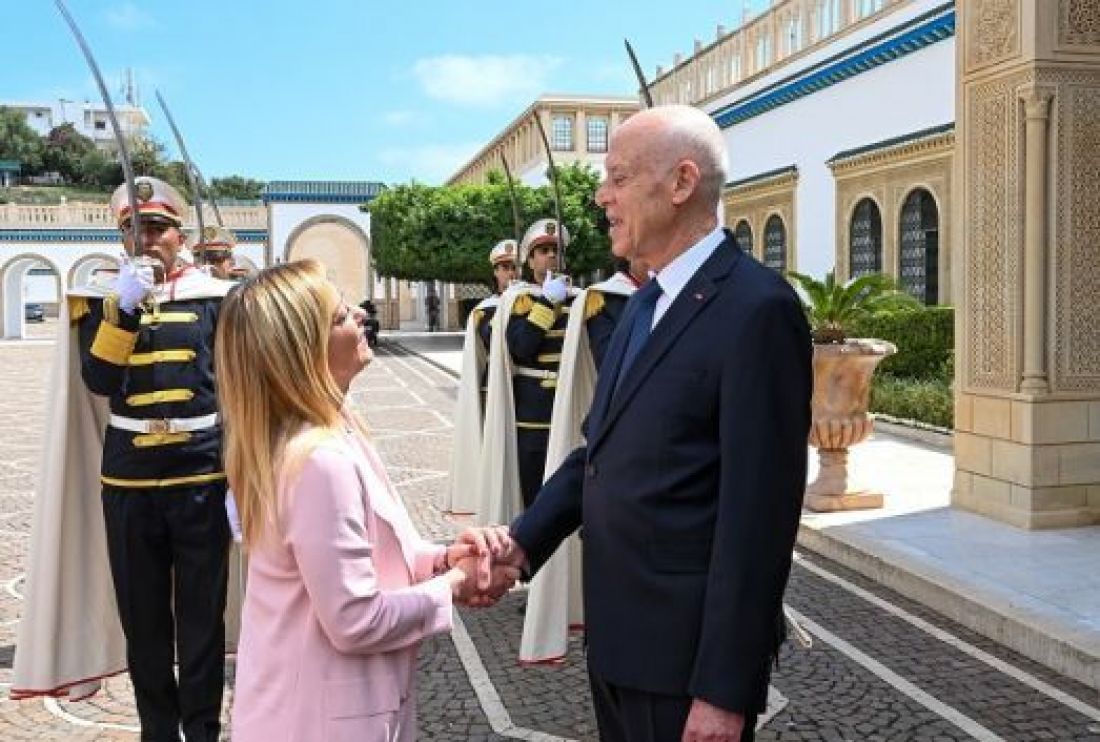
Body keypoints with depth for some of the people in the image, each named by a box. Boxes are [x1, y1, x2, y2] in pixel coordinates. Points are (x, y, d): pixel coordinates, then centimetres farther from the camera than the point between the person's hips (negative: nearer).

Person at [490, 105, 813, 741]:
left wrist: (724, 689, -19)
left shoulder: (757, 308, -18)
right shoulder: (646, 304, 10)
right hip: (618, 638, 8)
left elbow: (758, 512, -21)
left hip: (688, 652, -8)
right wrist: (523, 541, -2)